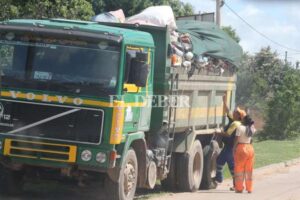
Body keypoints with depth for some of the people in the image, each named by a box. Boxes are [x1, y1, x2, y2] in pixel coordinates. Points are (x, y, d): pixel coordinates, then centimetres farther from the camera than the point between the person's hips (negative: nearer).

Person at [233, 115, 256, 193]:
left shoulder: (240, 128, -11)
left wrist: (234, 149, -6)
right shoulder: (252, 129, 5)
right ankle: (249, 189, 12)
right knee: (249, 170, 11)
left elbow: (236, 139, -13)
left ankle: (239, 188, 1)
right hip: (250, 148, 5)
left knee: (239, 169, 2)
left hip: (241, 148, -5)